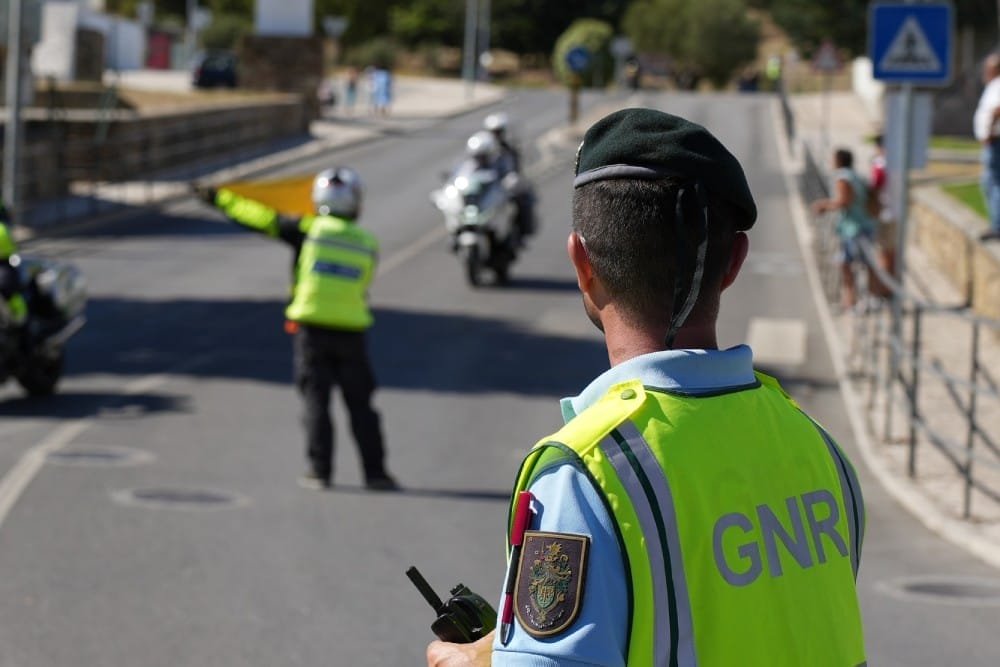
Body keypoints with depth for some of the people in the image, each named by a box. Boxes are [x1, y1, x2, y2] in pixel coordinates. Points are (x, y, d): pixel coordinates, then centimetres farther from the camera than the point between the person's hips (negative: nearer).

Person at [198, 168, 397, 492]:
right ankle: (375, 472, 5)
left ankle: (320, 471, 1)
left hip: (311, 328, -1)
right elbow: (359, 288, 12)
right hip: (351, 332, 1)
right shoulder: (368, 245, 4)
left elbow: (262, 218, 0)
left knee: (316, 401, 5)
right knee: (360, 404, 6)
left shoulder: (309, 230, -3)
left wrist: (222, 198, 11)